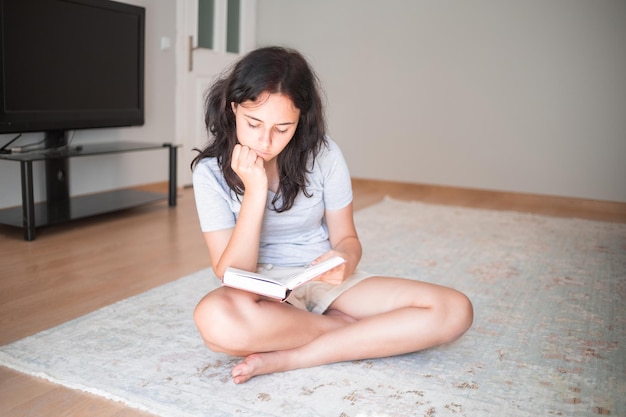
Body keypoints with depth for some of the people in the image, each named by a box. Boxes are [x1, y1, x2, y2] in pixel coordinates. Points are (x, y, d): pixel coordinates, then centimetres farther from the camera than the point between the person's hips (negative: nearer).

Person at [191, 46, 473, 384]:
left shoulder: (324, 155, -8)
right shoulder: (210, 170, -10)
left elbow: (346, 238, 2)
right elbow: (231, 274, -13)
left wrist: (344, 260, -22)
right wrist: (255, 192, -24)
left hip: (326, 281, 2)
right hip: (261, 292, -1)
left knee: (454, 311, -18)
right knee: (216, 319, -39)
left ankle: (286, 358, -20)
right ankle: (359, 332, -13)